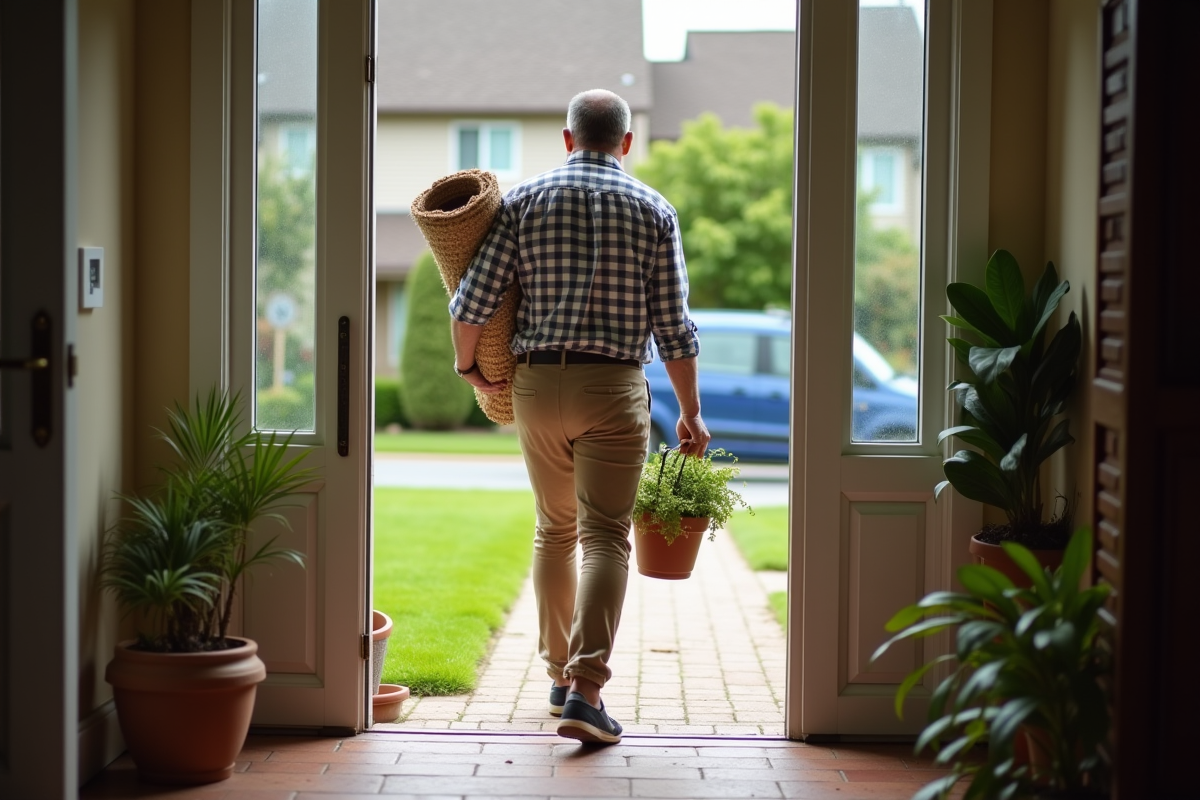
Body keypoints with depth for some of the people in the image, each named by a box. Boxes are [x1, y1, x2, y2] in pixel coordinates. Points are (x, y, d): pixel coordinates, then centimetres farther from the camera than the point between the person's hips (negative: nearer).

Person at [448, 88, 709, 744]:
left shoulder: (524, 200, 3)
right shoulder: (653, 210, 2)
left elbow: (472, 302, -4)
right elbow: (674, 327, 0)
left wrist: (467, 366, 15)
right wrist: (690, 412, 9)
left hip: (536, 384, 2)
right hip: (614, 388, -2)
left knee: (554, 530, 18)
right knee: (605, 537, -3)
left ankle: (560, 674, 25)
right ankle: (585, 690, -16)